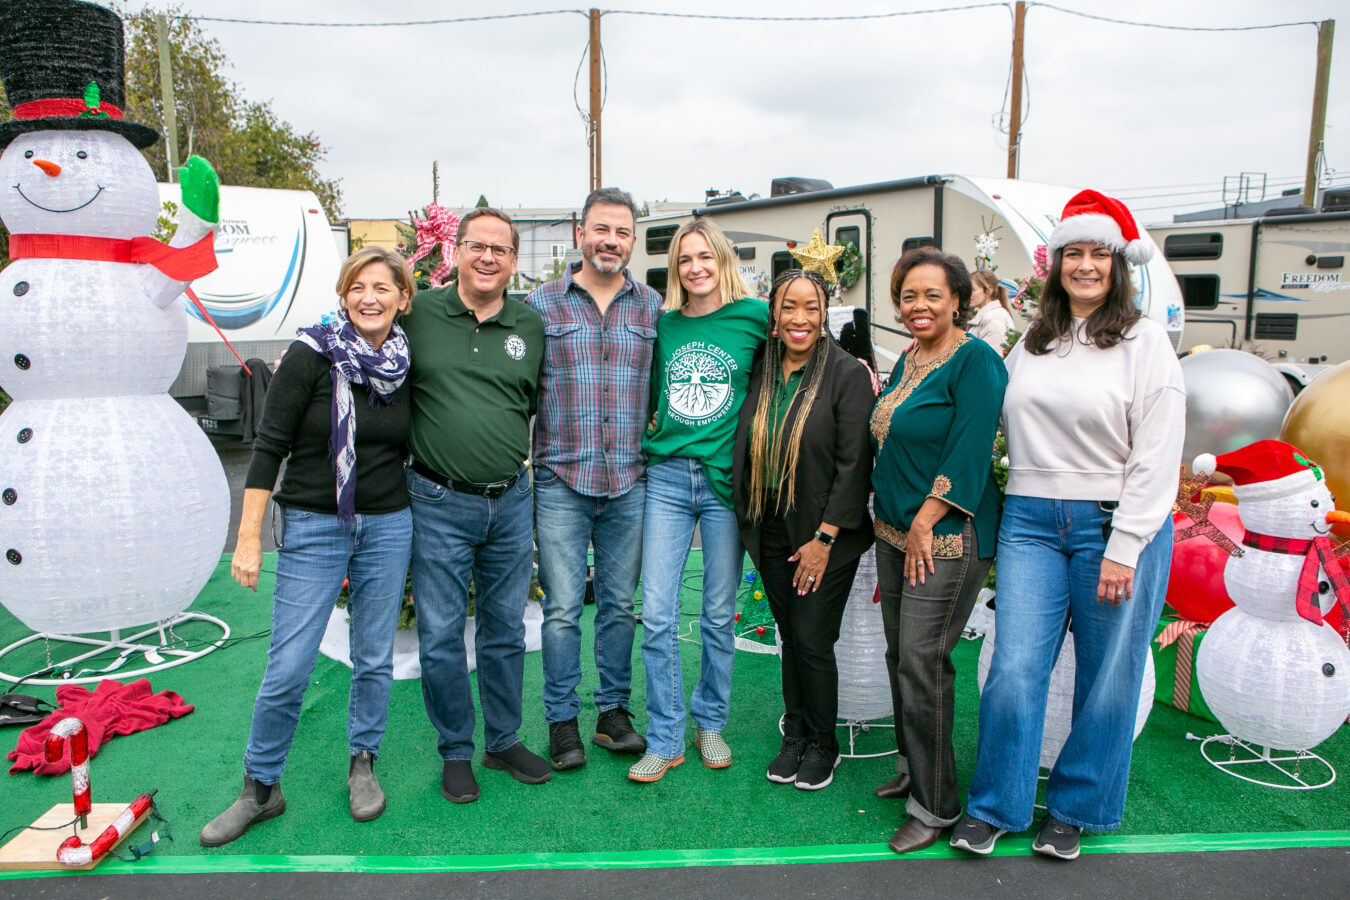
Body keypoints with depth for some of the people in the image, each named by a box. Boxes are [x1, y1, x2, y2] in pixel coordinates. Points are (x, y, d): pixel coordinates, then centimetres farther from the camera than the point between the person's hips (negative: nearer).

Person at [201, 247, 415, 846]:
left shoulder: (408, 365, 3)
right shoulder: (311, 355, -8)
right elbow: (269, 447, -8)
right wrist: (248, 538, -10)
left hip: (389, 526, 3)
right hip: (314, 527, -3)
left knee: (374, 660, 11)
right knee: (288, 668, -1)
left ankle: (363, 764, 32)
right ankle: (260, 788, 19)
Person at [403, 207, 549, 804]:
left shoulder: (531, 326, 4)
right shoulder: (419, 314, -3)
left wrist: (524, 459, 8)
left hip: (511, 502, 3)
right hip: (439, 503, -2)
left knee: (505, 628, 15)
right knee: (441, 634, 6)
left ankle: (504, 741, 33)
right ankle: (456, 753, 26)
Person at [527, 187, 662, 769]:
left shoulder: (653, 307, 8)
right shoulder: (541, 304, 3)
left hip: (631, 482, 2)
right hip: (560, 481, -2)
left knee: (620, 603, 12)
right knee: (562, 607, 3)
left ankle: (614, 712, 26)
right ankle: (562, 721, 18)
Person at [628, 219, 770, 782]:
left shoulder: (755, 316, 0)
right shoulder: (663, 324, 8)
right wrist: (653, 431, 8)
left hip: (725, 480, -2)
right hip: (667, 477, 2)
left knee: (719, 614, 9)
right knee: (657, 615, -1)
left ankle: (710, 723, 29)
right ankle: (665, 740, 13)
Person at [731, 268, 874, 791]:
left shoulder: (848, 374, -10)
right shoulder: (760, 373, 4)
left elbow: (854, 465, -13)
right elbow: (746, 453, 12)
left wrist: (824, 538, -14)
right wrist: (747, 524, 6)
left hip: (825, 534, -4)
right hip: (770, 531, 4)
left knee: (812, 639, 0)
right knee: (789, 636, 13)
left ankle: (822, 745, 22)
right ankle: (794, 735, 30)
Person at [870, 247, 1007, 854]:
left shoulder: (975, 361, -11)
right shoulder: (907, 361, 14)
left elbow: (969, 452, -18)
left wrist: (925, 522, -18)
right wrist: (891, 526, 17)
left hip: (946, 537, -8)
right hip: (895, 533, 8)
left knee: (921, 664, -6)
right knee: (899, 656, 14)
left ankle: (935, 806, 9)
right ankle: (911, 767, 32)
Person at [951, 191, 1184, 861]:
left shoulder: (1145, 341, -1)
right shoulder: (1030, 344, 13)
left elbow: (1157, 455, -6)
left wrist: (1124, 548, -11)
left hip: (1116, 526, -3)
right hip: (1031, 522, 3)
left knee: (1106, 679, 7)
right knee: (1014, 669, 0)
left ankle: (1072, 810, 27)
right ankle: (993, 807, 18)